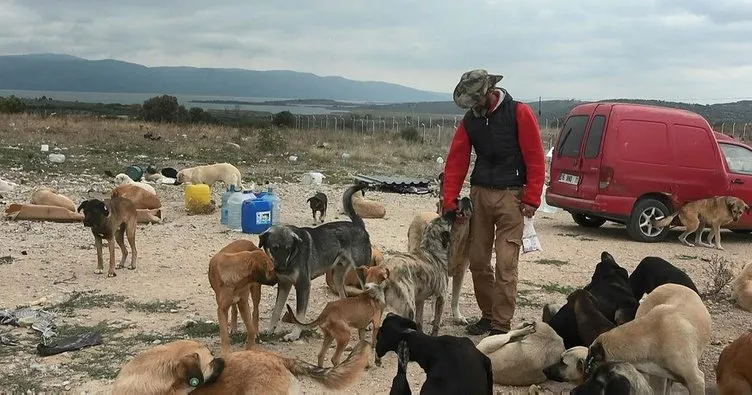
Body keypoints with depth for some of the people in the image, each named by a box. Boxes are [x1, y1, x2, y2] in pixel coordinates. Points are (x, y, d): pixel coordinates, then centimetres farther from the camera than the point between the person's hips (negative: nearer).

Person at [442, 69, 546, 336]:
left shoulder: (519, 113, -6)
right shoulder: (470, 120, 7)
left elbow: (535, 158, -8)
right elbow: (455, 162, 5)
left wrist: (531, 199, -11)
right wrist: (449, 202, 0)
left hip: (510, 196, -5)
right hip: (479, 194, 5)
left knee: (505, 264, -7)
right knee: (477, 261, 8)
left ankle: (501, 324, -1)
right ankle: (487, 315, 23)